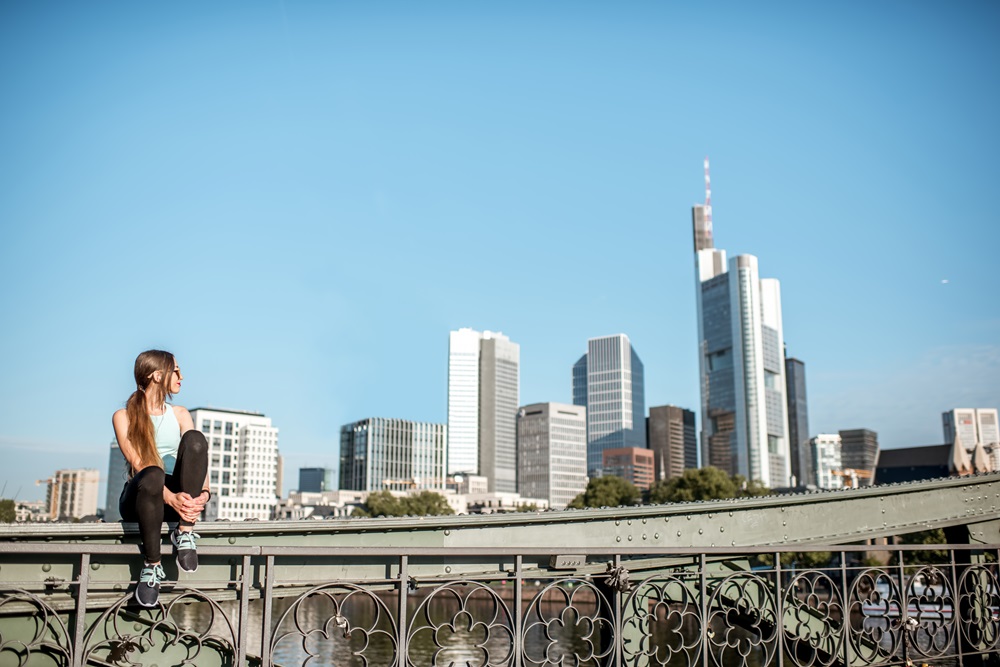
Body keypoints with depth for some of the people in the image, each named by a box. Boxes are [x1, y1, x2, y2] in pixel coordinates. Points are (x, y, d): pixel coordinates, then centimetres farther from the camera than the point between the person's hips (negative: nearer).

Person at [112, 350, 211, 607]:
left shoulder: (180, 415, 16)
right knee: (153, 475, -39)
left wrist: (203, 492, -21)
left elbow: (198, 453, 0)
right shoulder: (124, 416, 3)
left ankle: (184, 533, -24)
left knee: (195, 438, -23)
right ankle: (152, 565, -27)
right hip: (138, 498, -3)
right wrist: (170, 497, -29)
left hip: (179, 496, 3)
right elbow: (138, 464, -12)